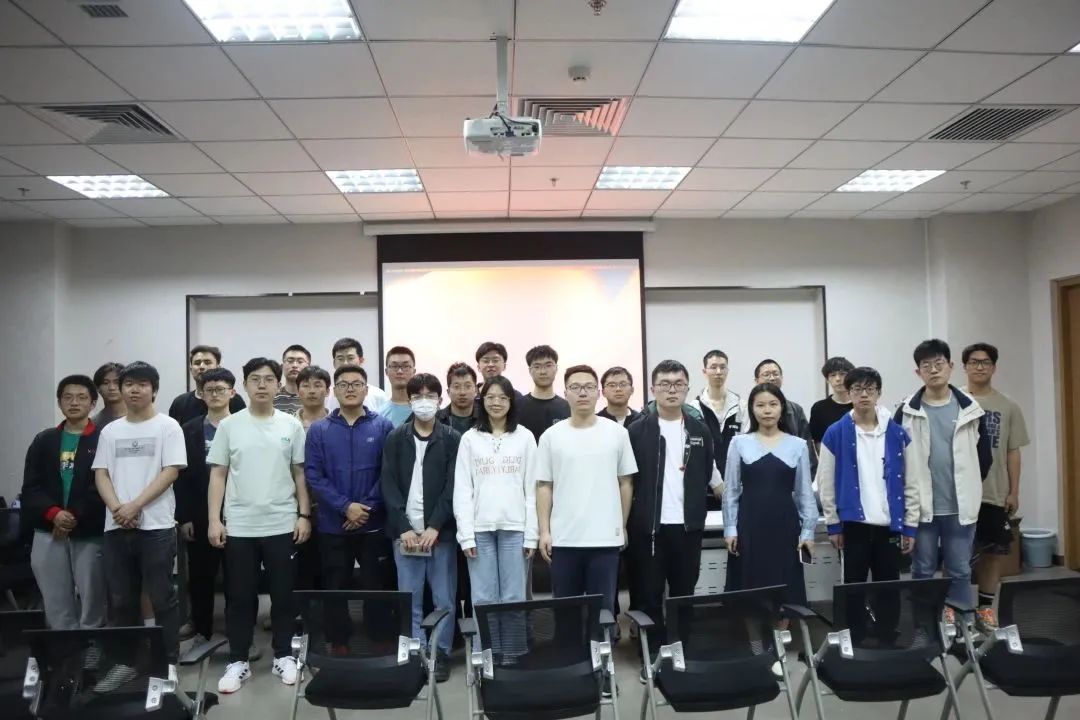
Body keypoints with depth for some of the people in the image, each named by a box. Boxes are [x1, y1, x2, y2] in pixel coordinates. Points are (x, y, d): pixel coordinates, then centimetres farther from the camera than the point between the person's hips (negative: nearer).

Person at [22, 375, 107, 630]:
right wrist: (53, 514, -11)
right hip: (48, 533, 4)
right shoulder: (44, 440, 12)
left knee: (91, 608, 3)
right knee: (57, 609, 9)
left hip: (89, 534, -4)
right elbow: (30, 488, 5)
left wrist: (75, 517, -16)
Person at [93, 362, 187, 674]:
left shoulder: (168, 427, 0)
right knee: (120, 599, 11)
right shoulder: (110, 431, 13)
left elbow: (171, 472, -8)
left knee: (162, 598, 0)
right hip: (116, 527, 5)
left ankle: (168, 662, 9)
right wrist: (117, 508, -10)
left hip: (156, 526, -4)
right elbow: (101, 474, 8)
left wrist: (135, 506, -15)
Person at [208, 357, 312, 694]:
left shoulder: (291, 425, 2)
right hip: (239, 525, 0)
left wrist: (304, 515, -1)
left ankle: (283, 656, 21)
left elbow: (300, 474, 5)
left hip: (282, 524, 0)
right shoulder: (229, 425, 2)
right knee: (239, 596, 8)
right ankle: (238, 661, 20)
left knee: (283, 594, 7)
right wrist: (214, 520, -3)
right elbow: (218, 475, 3)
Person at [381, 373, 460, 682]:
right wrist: (404, 528, -9)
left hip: (440, 531, -1)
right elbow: (389, 486, 0)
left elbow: (453, 487, -3)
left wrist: (435, 527, -12)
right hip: (404, 532, 1)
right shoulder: (395, 438, 5)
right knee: (409, 599, 5)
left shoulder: (452, 439, 2)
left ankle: (439, 654, 17)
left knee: (443, 599, 4)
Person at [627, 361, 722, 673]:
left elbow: (711, 475, 15)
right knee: (650, 595, 6)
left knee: (684, 593, 11)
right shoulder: (637, 431, -2)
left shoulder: (699, 430, 6)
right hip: (649, 526, -2)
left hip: (687, 525, 2)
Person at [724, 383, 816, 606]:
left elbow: (805, 492, 6)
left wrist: (808, 531, 2)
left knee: (784, 588, 5)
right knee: (749, 587, 3)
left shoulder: (798, 445, 3)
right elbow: (731, 490, 3)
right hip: (750, 525, 0)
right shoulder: (739, 443, 1)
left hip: (784, 525, 1)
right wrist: (730, 528, -2)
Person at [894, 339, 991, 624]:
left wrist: (969, 489, 9)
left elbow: (984, 455, 9)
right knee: (923, 571, 9)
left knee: (960, 571, 9)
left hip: (960, 507, 1)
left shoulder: (970, 409, 1)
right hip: (921, 506, -1)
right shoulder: (907, 412, -3)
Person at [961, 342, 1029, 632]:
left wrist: (1014, 491, 4)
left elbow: (1013, 452, 7)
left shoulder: (1008, 407, 5)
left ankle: (985, 606, 20)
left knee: (994, 550, 7)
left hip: (995, 493, 2)